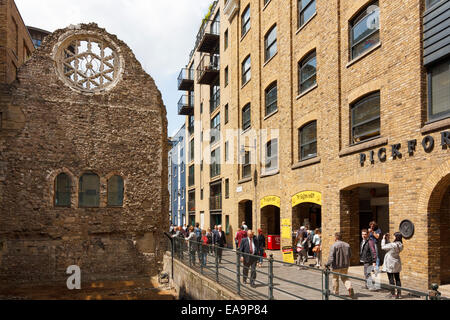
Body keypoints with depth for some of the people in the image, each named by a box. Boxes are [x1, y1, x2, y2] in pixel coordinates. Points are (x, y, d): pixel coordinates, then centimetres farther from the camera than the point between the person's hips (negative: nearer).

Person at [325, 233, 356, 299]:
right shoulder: (347, 245, 2)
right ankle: (350, 287, -10)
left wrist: (328, 264, -20)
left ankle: (336, 292, 20)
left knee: (335, 279, 12)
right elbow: (350, 255, 11)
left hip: (336, 265, -4)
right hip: (345, 265, 4)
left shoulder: (334, 245, -15)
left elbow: (331, 257, -22)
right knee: (345, 278, 16)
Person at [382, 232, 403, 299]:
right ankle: (399, 294, 17)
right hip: (397, 264, 8)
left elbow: (383, 247, -12)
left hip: (390, 264, -8)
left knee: (391, 279, 4)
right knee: (397, 279, 13)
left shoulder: (393, 245, -25)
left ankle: (393, 294, 11)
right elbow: (388, 246, 12)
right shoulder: (400, 245, 1)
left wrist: (384, 239, -1)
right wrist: (387, 239, 13)